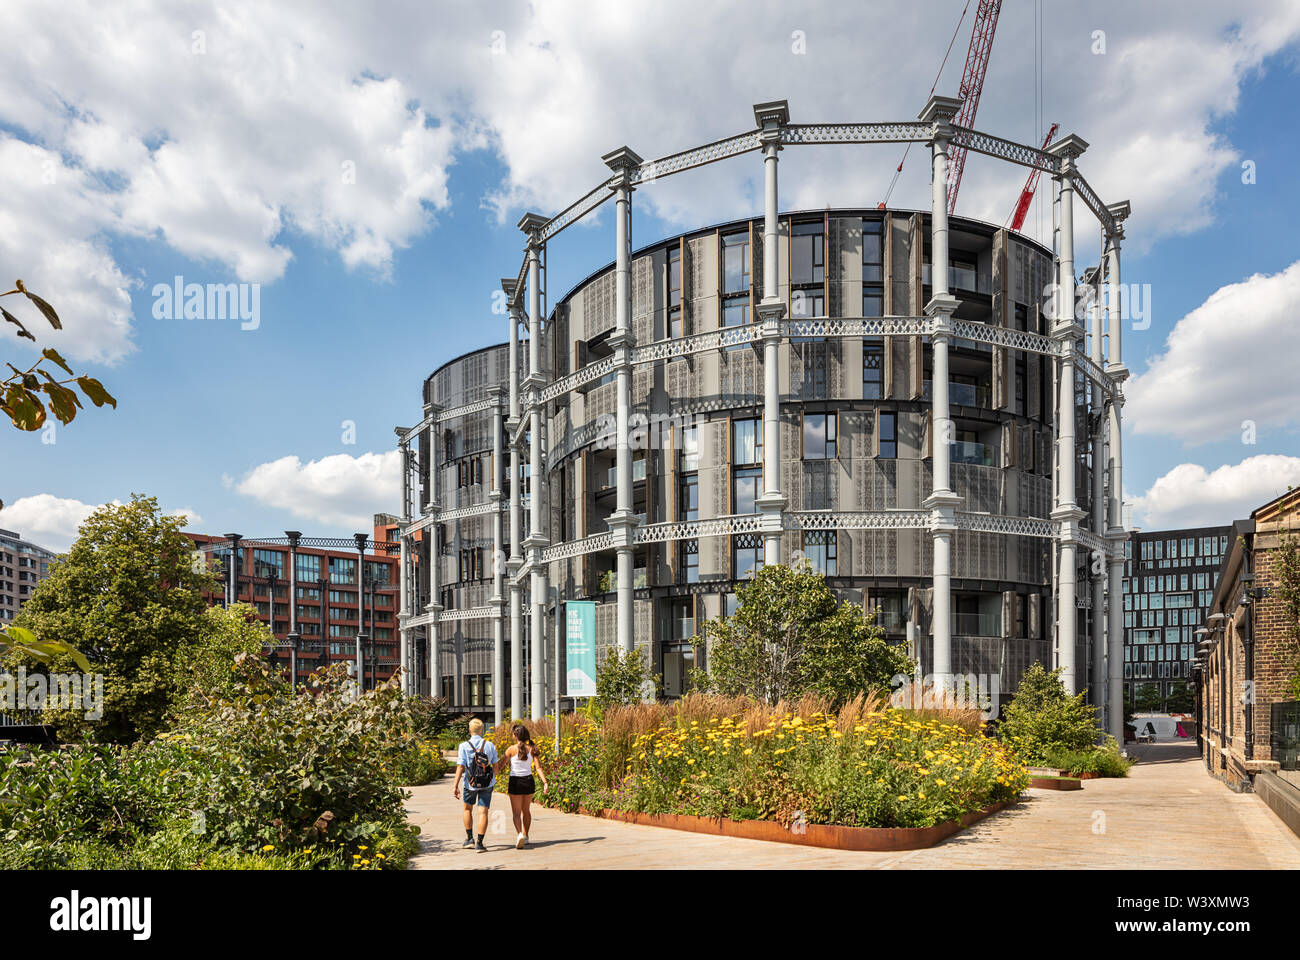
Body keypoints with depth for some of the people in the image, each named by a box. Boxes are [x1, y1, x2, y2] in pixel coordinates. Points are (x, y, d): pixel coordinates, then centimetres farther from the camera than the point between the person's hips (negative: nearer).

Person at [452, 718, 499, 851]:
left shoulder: (464, 746, -9)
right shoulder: (490, 745, -2)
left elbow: (460, 767, -14)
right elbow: (495, 765, 4)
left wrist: (455, 786, -12)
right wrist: (493, 778, 21)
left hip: (470, 784, -1)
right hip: (487, 784, 1)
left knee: (468, 809, 21)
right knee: (483, 812, 1)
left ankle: (470, 838, 24)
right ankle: (479, 843, -4)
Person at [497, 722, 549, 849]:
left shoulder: (512, 749, -10)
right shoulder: (532, 749, -1)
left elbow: (501, 765, -5)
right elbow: (539, 767, -7)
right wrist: (545, 783, -9)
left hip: (515, 782, -3)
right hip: (529, 781, 4)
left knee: (516, 812, 1)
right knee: (526, 811, 20)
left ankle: (520, 834, -22)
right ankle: (525, 837, 29)